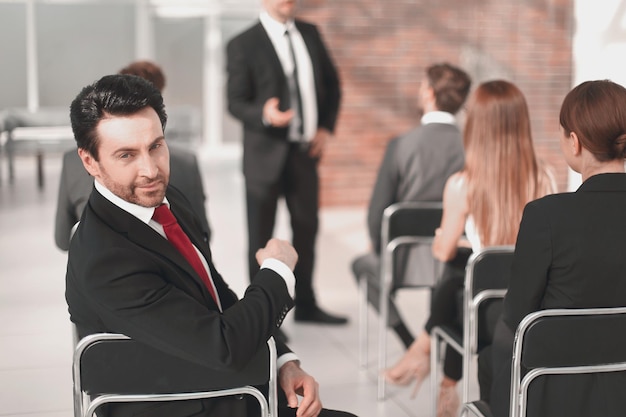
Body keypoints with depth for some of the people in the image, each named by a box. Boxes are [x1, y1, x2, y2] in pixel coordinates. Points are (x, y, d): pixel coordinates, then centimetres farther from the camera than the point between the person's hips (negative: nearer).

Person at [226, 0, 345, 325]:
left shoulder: (310, 34, 8)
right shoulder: (242, 45, -9)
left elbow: (331, 83, 15)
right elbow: (235, 102, -11)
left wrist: (326, 127, 4)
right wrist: (264, 115, -31)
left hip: (305, 151, 5)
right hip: (266, 154, -5)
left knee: (306, 229, 15)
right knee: (260, 238, 4)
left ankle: (306, 306, 32)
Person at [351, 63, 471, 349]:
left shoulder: (401, 145, -16)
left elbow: (377, 210, -11)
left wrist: (379, 247, 9)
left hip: (411, 262, -3)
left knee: (362, 264, 29)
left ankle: (412, 344, 20)